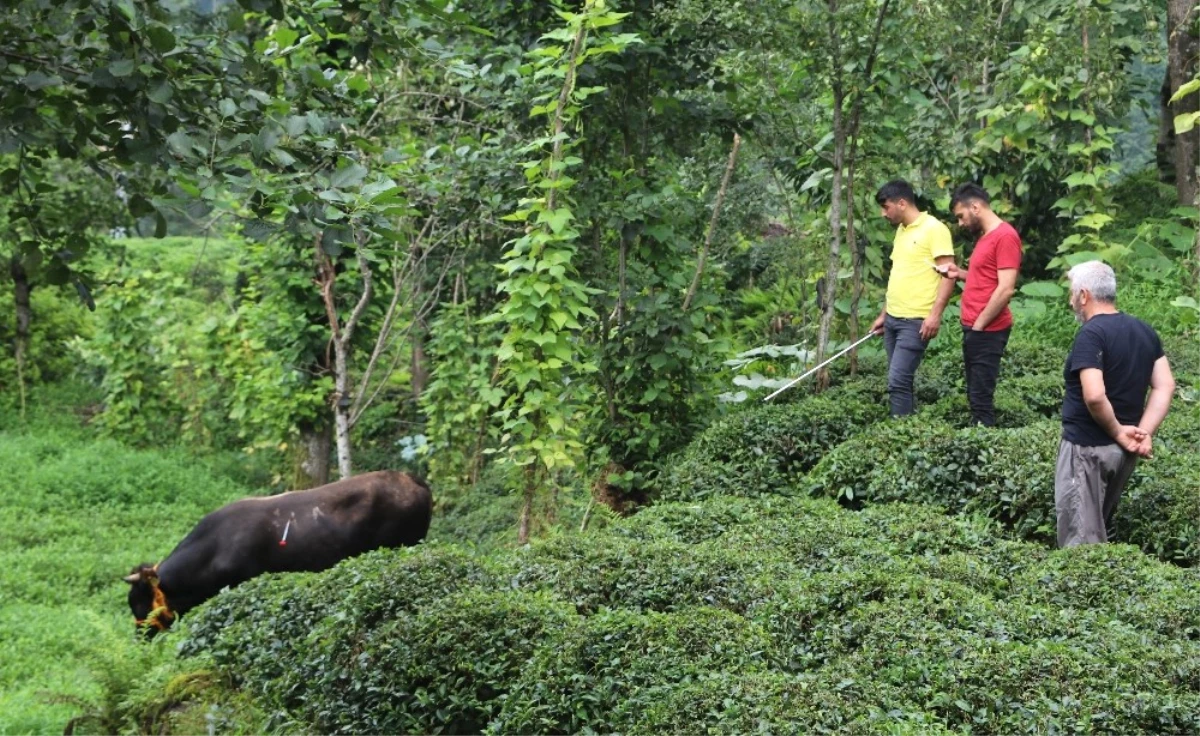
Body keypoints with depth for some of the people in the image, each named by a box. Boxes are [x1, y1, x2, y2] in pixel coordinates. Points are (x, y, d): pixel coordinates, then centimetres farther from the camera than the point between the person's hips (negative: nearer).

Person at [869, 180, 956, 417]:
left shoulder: (934, 229, -11)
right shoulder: (901, 231, 16)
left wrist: (935, 314, -22)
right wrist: (884, 314, 22)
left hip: (915, 321, -8)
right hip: (893, 319, 9)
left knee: (898, 381, -12)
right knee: (901, 381, 9)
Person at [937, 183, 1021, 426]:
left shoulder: (1005, 236, -13)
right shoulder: (985, 236, 17)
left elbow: (1005, 289, -19)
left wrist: (978, 325, -15)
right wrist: (960, 274, 10)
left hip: (987, 331, -10)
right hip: (974, 329, 10)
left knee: (981, 398, -8)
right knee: (976, 396, 10)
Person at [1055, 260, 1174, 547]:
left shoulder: (1091, 334, -18)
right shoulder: (1144, 331, 6)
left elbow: (1094, 396, -29)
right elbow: (1165, 387, 3)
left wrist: (1118, 431, -15)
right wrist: (1144, 433, -4)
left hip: (1087, 448, -8)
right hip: (1123, 451, 8)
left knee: (1080, 538, -1)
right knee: (1100, 530, 23)